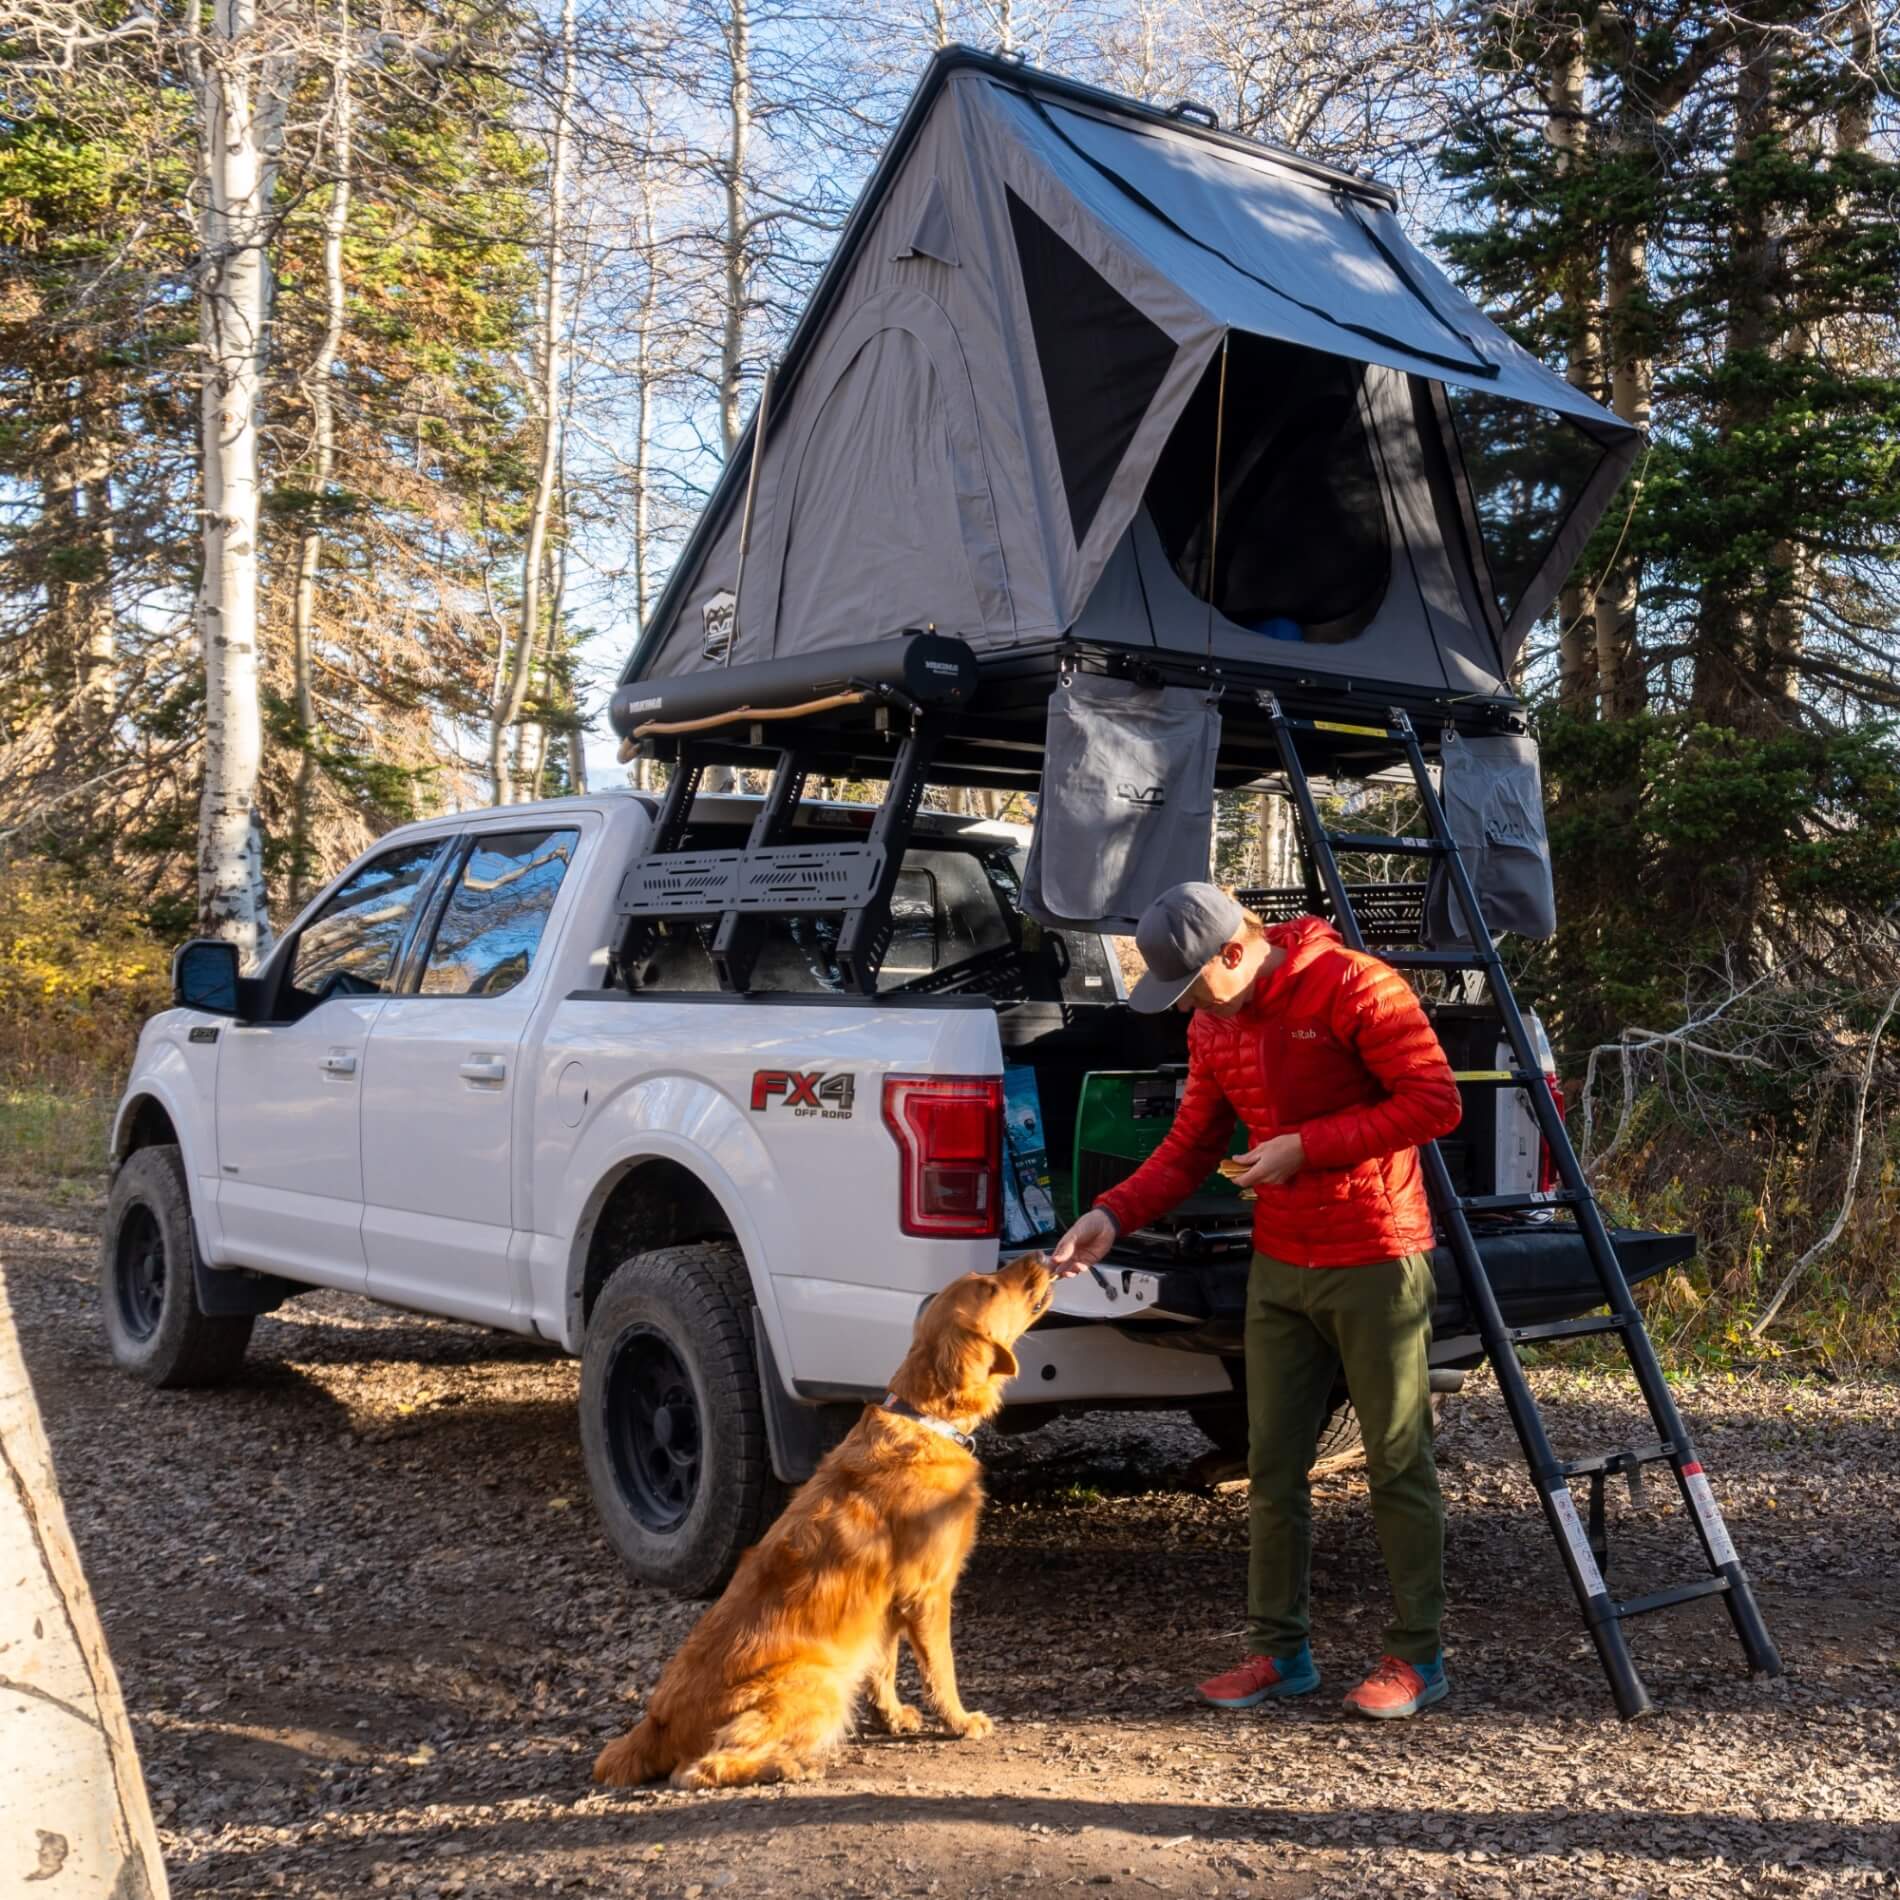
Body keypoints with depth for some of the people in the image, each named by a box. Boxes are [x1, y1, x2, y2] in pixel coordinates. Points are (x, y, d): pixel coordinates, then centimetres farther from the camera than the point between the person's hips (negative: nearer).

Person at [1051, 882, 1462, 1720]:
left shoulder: (1351, 985, -16)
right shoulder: (1213, 1026, 7)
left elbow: (1434, 1102, -17)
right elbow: (1189, 1147, 12)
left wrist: (1306, 1146, -20)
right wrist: (1114, 1214, -4)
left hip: (1373, 1263, -7)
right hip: (1278, 1266, 7)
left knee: (1397, 1463, 4)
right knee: (1273, 1467, 9)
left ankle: (1416, 1656, 16)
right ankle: (1279, 1650, 21)